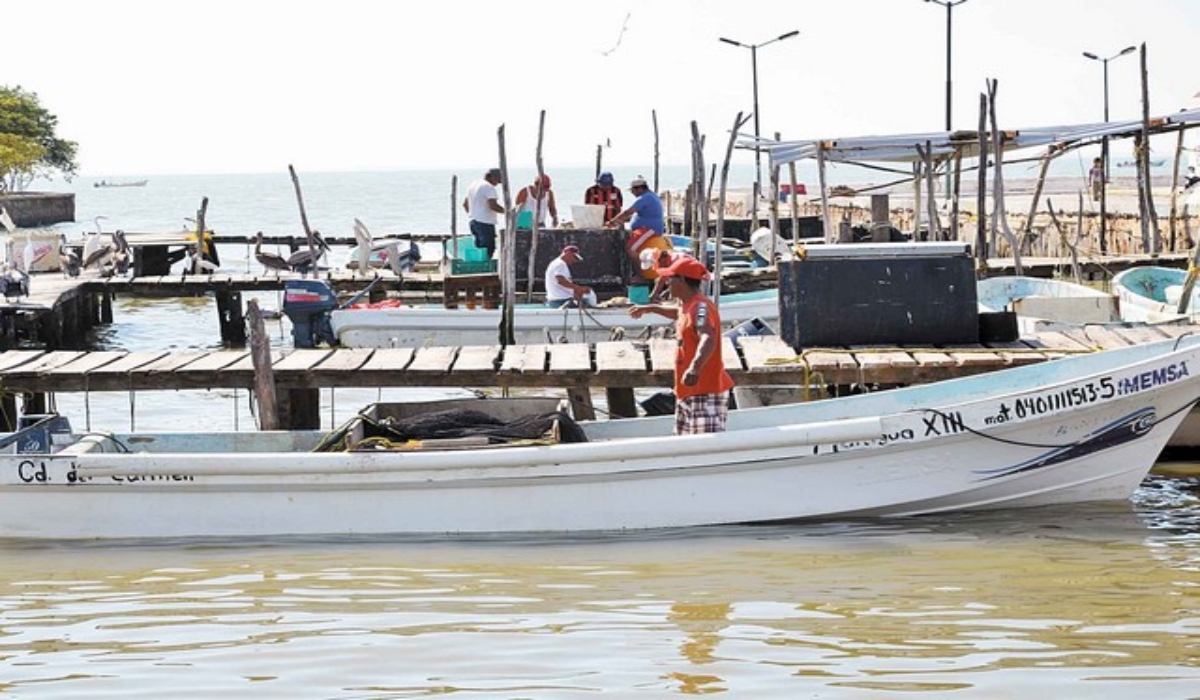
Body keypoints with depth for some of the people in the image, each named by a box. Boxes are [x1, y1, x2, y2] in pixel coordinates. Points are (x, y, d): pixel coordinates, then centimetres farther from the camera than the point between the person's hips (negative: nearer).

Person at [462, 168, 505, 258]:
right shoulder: (489, 187, -13)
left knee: (479, 249, 12)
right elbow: (493, 206, -22)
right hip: (485, 223, -9)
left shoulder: (473, 185, 15)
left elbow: (465, 204, 23)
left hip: (473, 221, 9)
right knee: (488, 250, -9)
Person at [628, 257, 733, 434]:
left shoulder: (701, 307, -19)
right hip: (688, 393, 11)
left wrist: (695, 367, -53)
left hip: (706, 394, -11)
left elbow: (708, 339, -37)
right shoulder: (687, 306, 13)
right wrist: (650, 308, 54)